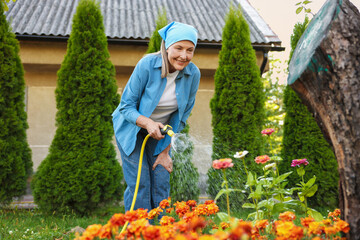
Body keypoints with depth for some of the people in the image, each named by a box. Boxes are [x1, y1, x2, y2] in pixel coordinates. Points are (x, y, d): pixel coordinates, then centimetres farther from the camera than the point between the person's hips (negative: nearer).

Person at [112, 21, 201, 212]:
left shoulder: (193, 74, -14)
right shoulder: (147, 65, -25)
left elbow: (182, 115, -3)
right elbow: (126, 106, -19)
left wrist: (165, 151, -4)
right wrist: (148, 123, -38)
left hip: (160, 132, 3)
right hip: (131, 129, -3)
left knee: (161, 184, -1)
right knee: (140, 184, -9)